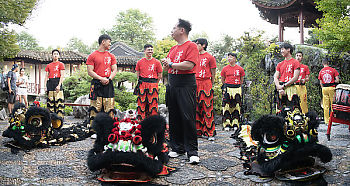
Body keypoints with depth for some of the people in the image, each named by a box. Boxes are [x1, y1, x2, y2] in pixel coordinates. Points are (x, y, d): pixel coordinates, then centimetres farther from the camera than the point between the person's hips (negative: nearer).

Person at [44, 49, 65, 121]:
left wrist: (59, 85, -14)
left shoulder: (61, 64, 6)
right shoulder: (48, 65, 18)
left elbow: (62, 75, -2)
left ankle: (60, 117, -13)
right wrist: (45, 86, 4)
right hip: (50, 83, 4)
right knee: (50, 101, 3)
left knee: (59, 100, -11)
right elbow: (46, 76, 17)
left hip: (57, 82, -4)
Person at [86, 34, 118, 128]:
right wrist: (101, 78, -14)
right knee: (95, 108, -5)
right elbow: (90, 71, -3)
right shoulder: (92, 56, 2)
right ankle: (92, 128, 0)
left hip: (109, 84, 4)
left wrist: (109, 79, -6)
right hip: (96, 85, -4)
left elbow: (114, 70, 12)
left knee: (109, 108, 3)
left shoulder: (111, 56, 15)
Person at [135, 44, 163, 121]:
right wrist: (142, 82, 9)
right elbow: (138, 74, 15)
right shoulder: (140, 62, 7)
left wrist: (153, 83, 7)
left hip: (153, 85, -1)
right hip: (142, 85, 2)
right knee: (141, 103, 3)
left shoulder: (157, 62, 2)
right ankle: (141, 120, 11)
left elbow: (159, 75, 6)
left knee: (153, 103, -1)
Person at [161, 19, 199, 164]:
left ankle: (192, 152, -2)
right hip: (172, 86, 8)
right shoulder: (173, 49, 19)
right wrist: (166, 65, 2)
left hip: (186, 86, -8)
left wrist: (171, 64, -10)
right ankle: (177, 148, 19)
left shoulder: (191, 46, -6)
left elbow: (189, 65, -19)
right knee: (174, 118, 9)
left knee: (188, 118, -8)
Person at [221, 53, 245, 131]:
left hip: (237, 89, 1)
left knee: (236, 107, 4)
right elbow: (222, 80, 14)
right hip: (227, 89, 0)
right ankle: (227, 125, 3)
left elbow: (241, 81, 14)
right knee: (226, 106, -3)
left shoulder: (240, 69, 4)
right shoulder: (225, 69, 4)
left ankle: (235, 124, 12)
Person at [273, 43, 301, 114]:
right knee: (280, 111, 3)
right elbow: (275, 78, 11)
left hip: (291, 88, -5)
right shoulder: (280, 64, 19)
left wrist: (284, 85, -12)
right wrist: (279, 88, -7)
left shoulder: (295, 62, 2)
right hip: (281, 91, 5)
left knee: (293, 110, -10)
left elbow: (295, 77, -8)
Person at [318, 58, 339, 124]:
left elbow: (320, 83, 7)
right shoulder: (333, 70, -2)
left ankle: (326, 120, 7)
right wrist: (333, 82, 13)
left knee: (326, 106, 5)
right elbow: (337, 80, -5)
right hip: (331, 88, -2)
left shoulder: (321, 71, 6)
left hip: (324, 88, 2)